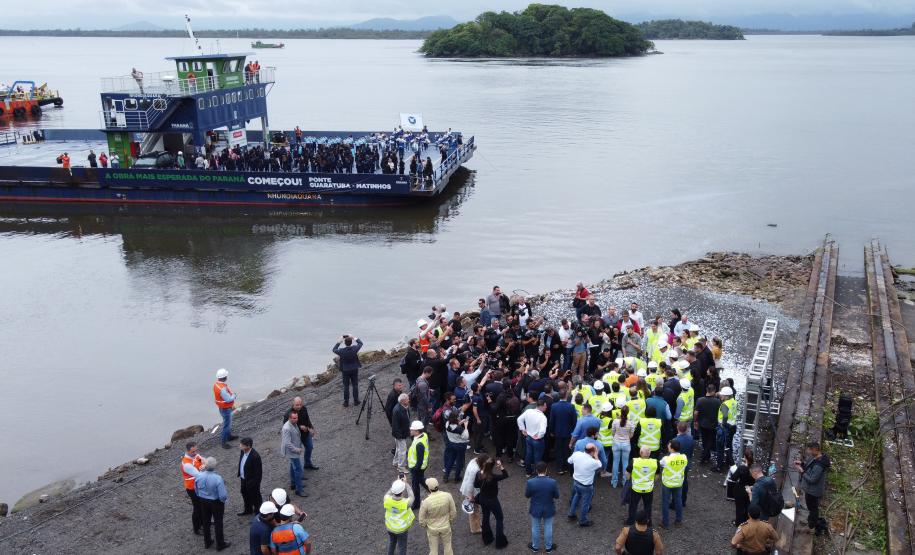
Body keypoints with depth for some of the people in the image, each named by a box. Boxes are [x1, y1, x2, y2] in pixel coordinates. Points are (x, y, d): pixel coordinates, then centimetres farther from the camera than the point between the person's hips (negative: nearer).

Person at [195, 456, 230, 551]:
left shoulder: (199, 476, -19)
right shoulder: (218, 478, -32)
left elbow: (196, 490, 0)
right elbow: (223, 496, -28)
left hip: (203, 501, 4)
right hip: (216, 502, -4)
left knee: (205, 521, 24)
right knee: (218, 522, 16)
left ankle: (207, 542, 41)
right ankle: (220, 544, 30)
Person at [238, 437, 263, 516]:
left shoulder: (255, 456, -32)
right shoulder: (243, 452, -8)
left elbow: (258, 471, -24)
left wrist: (256, 483, -19)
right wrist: (240, 474, 14)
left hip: (252, 482, -8)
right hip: (243, 479, 8)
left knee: (255, 497, 13)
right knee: (245, 495, 27)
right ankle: (248, 510, 49)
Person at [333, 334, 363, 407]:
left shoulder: (341, 351, -21)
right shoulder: (354, 349, -18)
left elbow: (334, 349, 0)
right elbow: (360, 343, 2)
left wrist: (339, 342, 1)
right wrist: (354, 338, 5)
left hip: (345, 371, -1)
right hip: (354, 370, 1)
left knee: (346, 386, 9)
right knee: (355, 385, 12)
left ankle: (346, 402, 14)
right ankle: (356, 401, 19)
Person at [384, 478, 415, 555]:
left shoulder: (387, 500, -29)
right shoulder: (405, 503, -37)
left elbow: (388, 494, -3)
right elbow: (411, 497, -12)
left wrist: (396, 482, -4)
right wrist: (405, 483, -8)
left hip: (390, 527, 3)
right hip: (402, 529, -3)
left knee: (391, 543, 31)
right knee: (402, 547, 21)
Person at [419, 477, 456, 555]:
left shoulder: (426, 502, -29)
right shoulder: (447, 496, -24)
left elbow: (422, 519, -15)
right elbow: (453, 512, -9)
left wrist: (424, 525, 7)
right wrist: (450, 522, 11)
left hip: (432, 529, -1)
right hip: (446, 527, 2)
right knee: (447, 547, 24)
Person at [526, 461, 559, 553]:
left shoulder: (530, 482, -23)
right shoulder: (552, 482, -24)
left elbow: (527, 495, -8)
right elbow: (557, 496, -10)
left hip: (535, 510, 0)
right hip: (549, 510, 0)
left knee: (535, 528, 21)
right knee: (548, 528, 21)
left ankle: (535, 546, 40)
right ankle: (548, 547, 38)